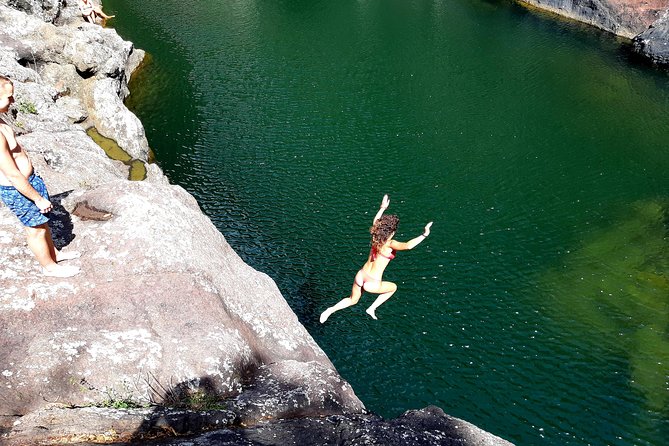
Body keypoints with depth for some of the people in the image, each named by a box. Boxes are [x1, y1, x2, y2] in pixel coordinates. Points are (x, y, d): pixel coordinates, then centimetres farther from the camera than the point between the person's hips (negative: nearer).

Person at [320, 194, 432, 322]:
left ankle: (330, 310, 13)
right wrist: (424, 235, -33)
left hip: (360, 277, 6)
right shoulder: (390, 244, -19)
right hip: (372, 284, -6)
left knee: (352, 300, 31)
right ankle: (372, 309, 23)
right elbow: (407, 245, -37)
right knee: (393, 287, 25)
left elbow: (375, 221, 20)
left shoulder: (377, 237, -1)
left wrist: (383, 208, 30)